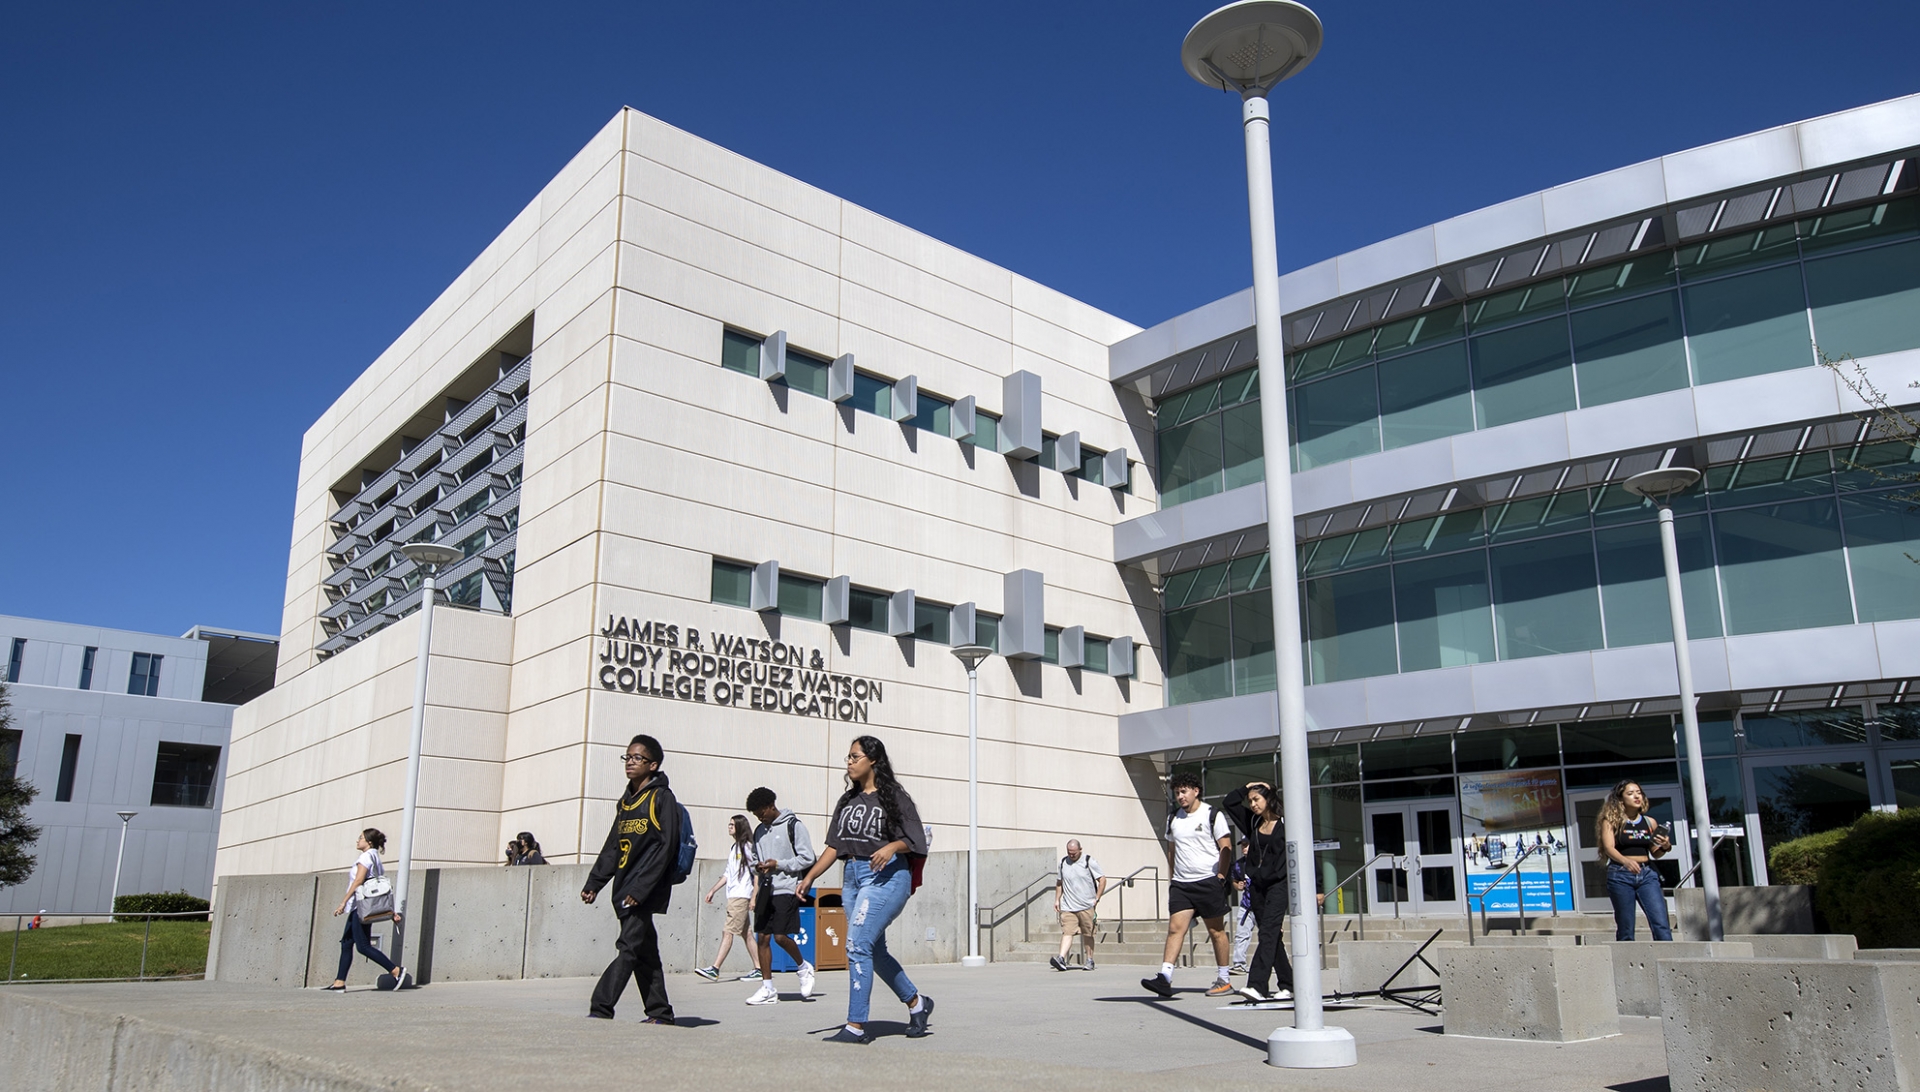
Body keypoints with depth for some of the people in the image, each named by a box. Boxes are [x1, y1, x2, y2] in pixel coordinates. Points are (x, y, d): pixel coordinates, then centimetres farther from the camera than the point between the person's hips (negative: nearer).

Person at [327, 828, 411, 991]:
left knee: (363, 946, -11)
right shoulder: (376, 858, 19)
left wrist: (343, 902, -19)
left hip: (361, 906, -10)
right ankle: (339, 982, 10)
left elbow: (358, 881, -17)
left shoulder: (366, 856, -8)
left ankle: (397, 971, -15)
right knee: (346, 944, 10)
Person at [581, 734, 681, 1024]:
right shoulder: (625, 801, 17)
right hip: (624, 890, 8)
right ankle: (660, 1013, 13)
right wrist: (593, 884, 12)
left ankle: (600, 1011, -15)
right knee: (644, 951, 8)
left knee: (629, 948, -12)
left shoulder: (662, 798, -5)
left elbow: (665, 848, -13)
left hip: (646, 891, -8)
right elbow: (612, 848, 21)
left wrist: (639, 889, -18)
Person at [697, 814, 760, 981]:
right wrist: (713, 890, 17)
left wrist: (754, 897, -15)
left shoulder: (748, 846, -7)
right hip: (733, 896, 9)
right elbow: (727, 874, 23)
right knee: (745, 933, 9)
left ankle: (715, 969, -15)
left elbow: (757, 873, -11)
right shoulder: (734, 848, 19)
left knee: (728, 931, -12)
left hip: (741, 896, -9)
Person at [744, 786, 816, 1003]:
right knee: (763, 937, 2)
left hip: (786, 889, -6)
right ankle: (768, 988, 9)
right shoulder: (759, 830, 15)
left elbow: (807, 858, -7)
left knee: (780, 936, -12)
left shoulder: (793, 825, -5)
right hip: (766, 889, 6)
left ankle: (803, 968, 14)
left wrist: (779, 864, -14)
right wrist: (758, 866, 1)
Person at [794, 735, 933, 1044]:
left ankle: (856, 1026, -10)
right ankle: (917, 1002, 31)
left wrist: (891, 846, -27)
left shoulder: (894, 797, -4)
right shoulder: (848, 800, 15)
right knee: (875, 951, 12)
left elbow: (915, 840, -9)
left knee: (857, 946, -16)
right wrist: (810, 876, 5)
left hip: (886, 875, -8)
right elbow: (834, 845, 13)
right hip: (852, 876, 8)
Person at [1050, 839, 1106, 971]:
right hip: (1067, 906, 2)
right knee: (1067, 932, -11)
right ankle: (1061, 959, -21)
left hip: (1086, 906, -2)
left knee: (1088, 935, 6)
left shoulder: (1089, 861, -2)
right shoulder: (1063, 862, 10)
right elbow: (1059, 883, 21)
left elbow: (1102, 879, 0)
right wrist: (1057, 899, 13)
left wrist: (1097, 898, -5)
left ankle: (1089, 960, 16)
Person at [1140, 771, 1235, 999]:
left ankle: (1224, 979, 16)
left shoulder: (1212, 816, -4)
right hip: (1181, 883, 4)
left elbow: (1226, 848, -5)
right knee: (1175, 928, -7)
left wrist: (1220, 877, -10)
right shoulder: (1173, 819, 12)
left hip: (1209, 882, -4)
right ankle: (1165, 978, -14)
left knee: (1216, 930, 4)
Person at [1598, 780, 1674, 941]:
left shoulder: (1650, 822, 12)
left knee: (1661, 925, -10)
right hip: (1620, 875, -3)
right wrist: (1626, 861, -31)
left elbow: (1655, 853, 20)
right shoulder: (1611, 820, 1)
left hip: (1647, 874, 3)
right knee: (1625, 929, -1)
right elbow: (1608, 848, -12)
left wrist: (1665, 847, -3)